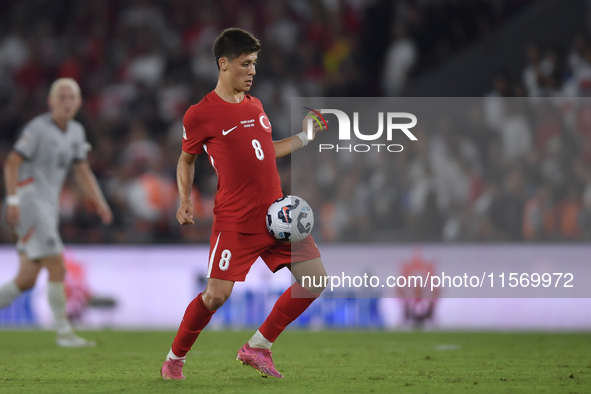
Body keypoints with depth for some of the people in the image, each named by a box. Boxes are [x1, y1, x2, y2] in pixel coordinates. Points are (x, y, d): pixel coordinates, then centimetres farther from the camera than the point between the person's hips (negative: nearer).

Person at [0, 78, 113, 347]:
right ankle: (64, 333, -7)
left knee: (27, 280, 8)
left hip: (48, 207, 8)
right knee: (57, 269, -12)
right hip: (29, 202, -8)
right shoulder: (38, 128, -11)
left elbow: (82, 172, 20)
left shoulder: (75, 132, 13)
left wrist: (100, 203, 9)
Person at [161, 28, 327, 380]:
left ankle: (257, 348, 10)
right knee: (216, 295, -13)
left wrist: (304, 138, 19)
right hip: (235, 221, -6)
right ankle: (175, 360, 11)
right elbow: (187, 159, 9)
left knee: (314, 280, -2)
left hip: (277, 214, 6)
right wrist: (185, 200, -2)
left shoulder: (255, 105, 14)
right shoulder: (200, 115, -4)